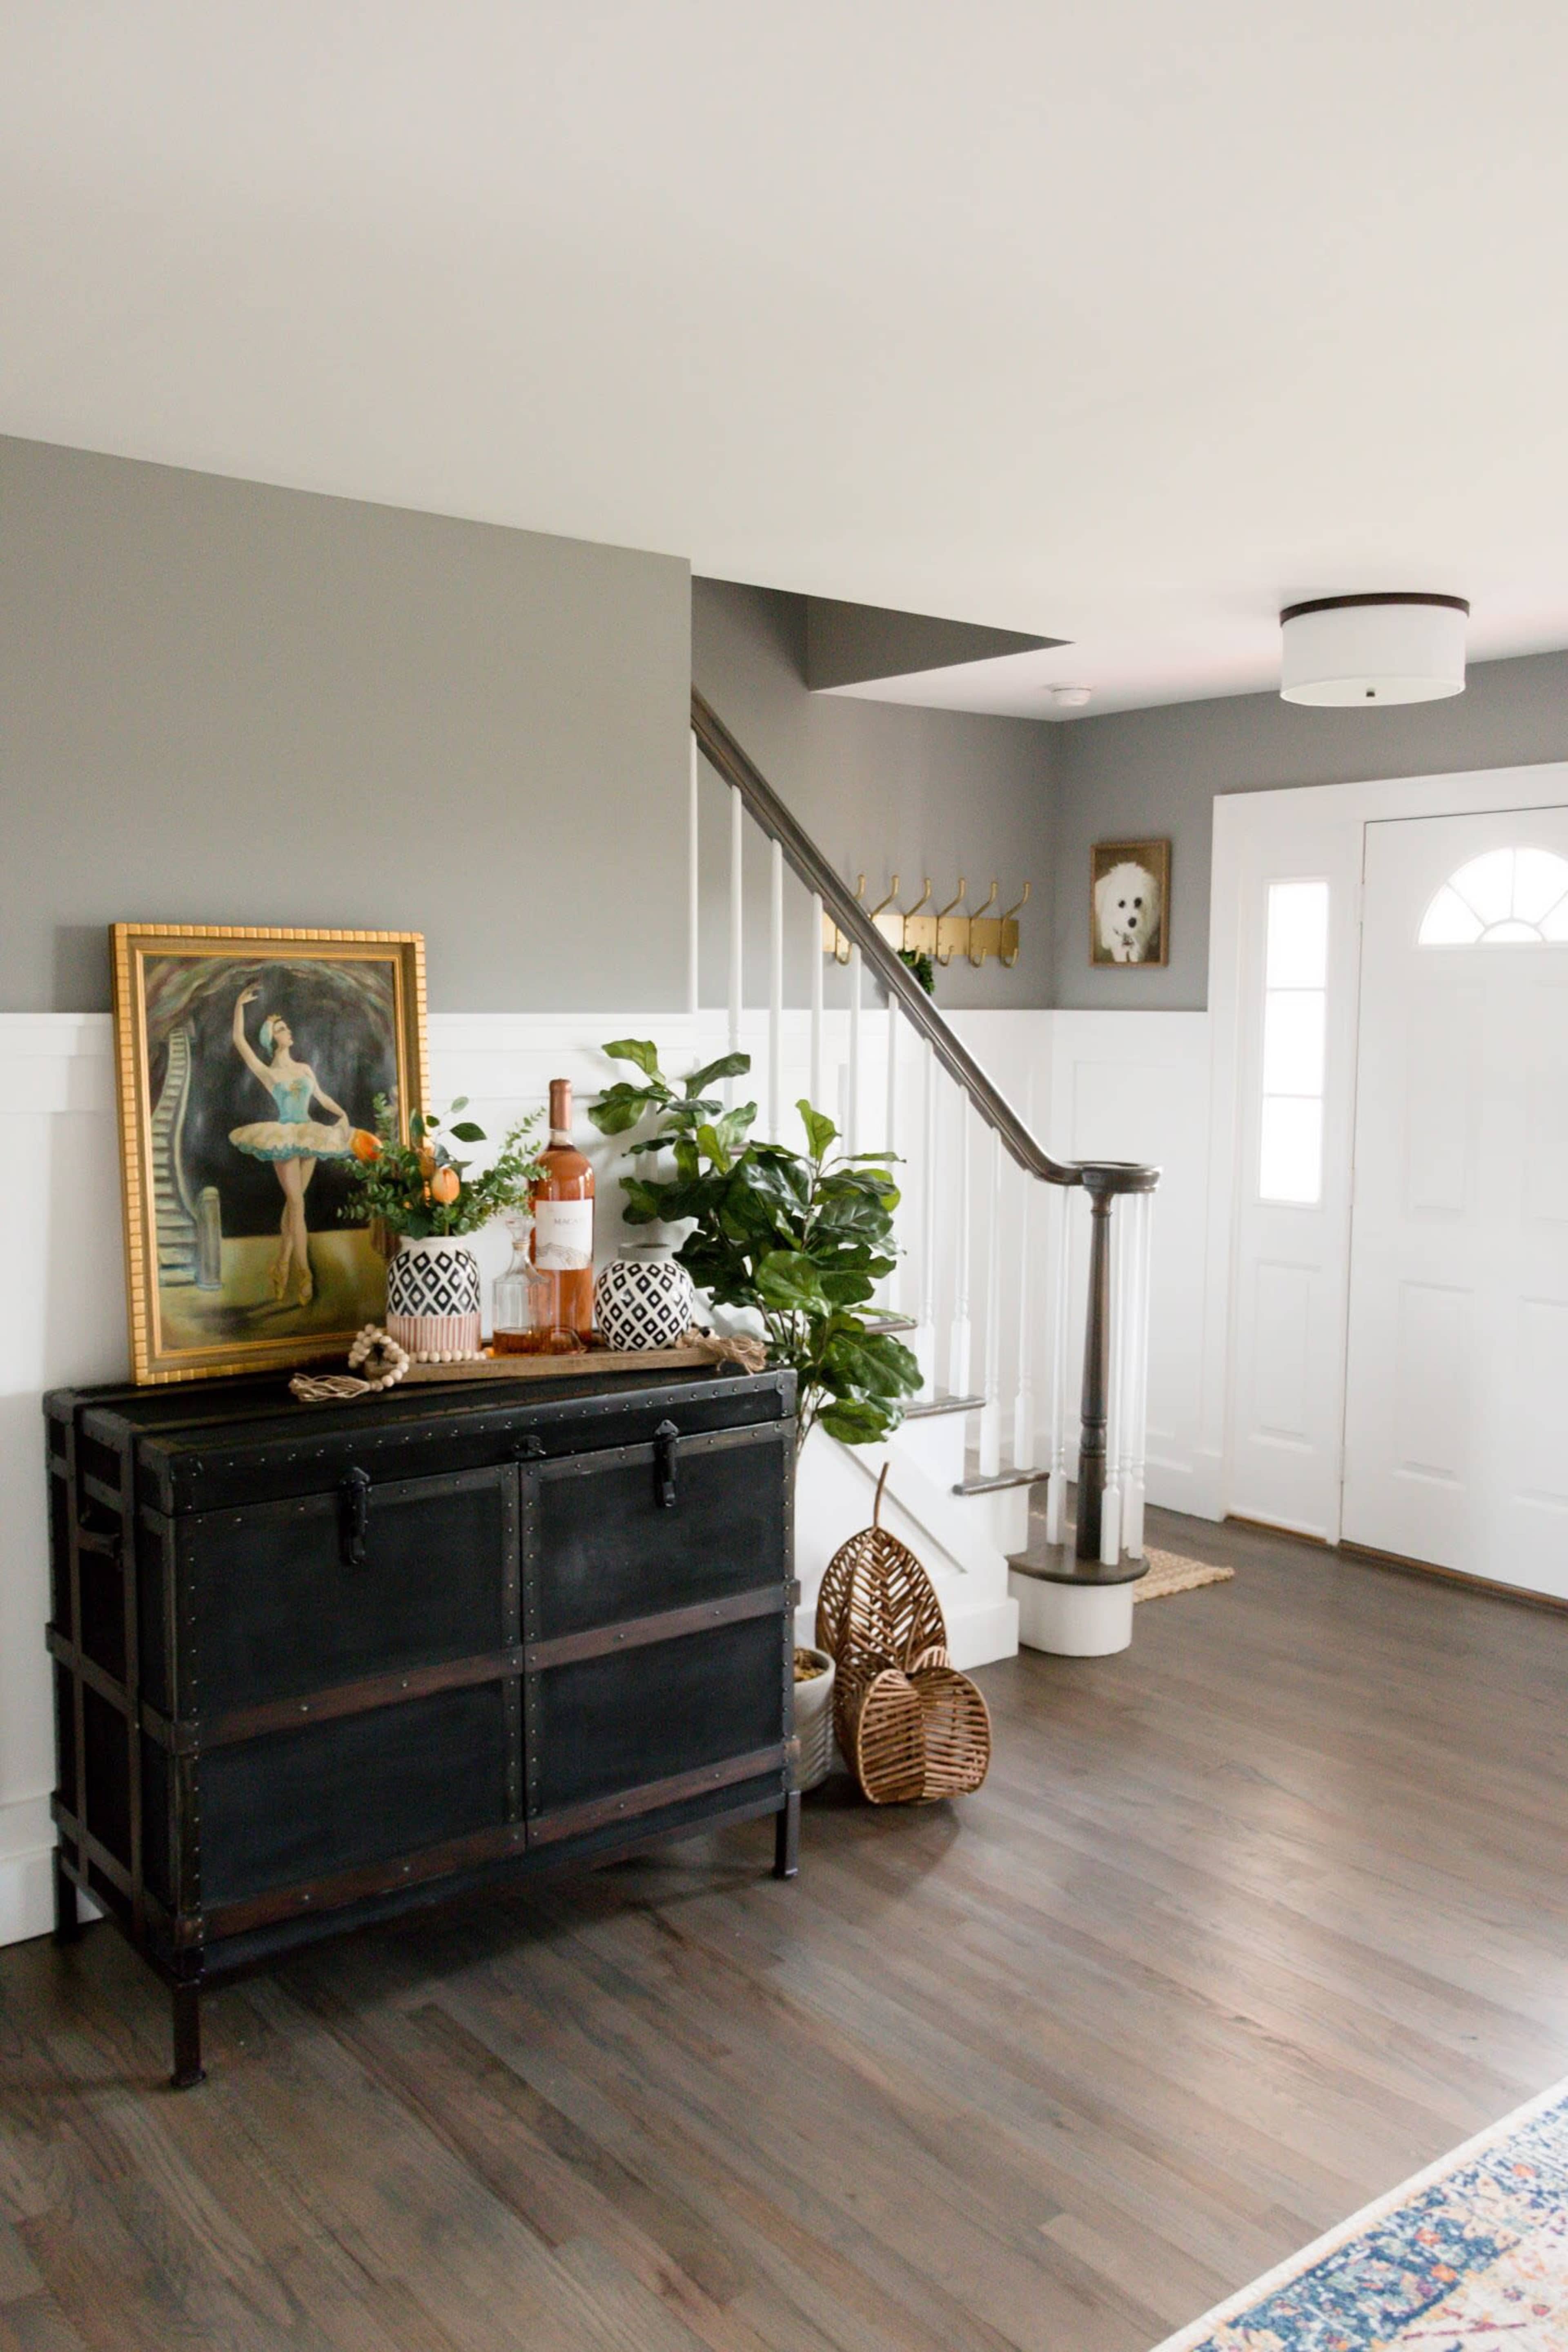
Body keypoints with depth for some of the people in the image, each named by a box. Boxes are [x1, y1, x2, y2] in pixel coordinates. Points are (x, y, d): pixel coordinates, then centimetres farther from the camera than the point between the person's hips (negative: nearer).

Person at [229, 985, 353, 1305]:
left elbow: (322, 1096, 22)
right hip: (283, 1138, -4)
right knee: (297, 1202, -10)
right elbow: (239, 1040, -5)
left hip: (309, 1137, 4)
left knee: (293, 1202, 6)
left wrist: (343, 1114, 5)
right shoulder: (267, 1072, 1)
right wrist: (240, 1005, -7)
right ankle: (304, 1273, -12)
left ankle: (283, 1265, 13)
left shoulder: (305, 1069, 14)